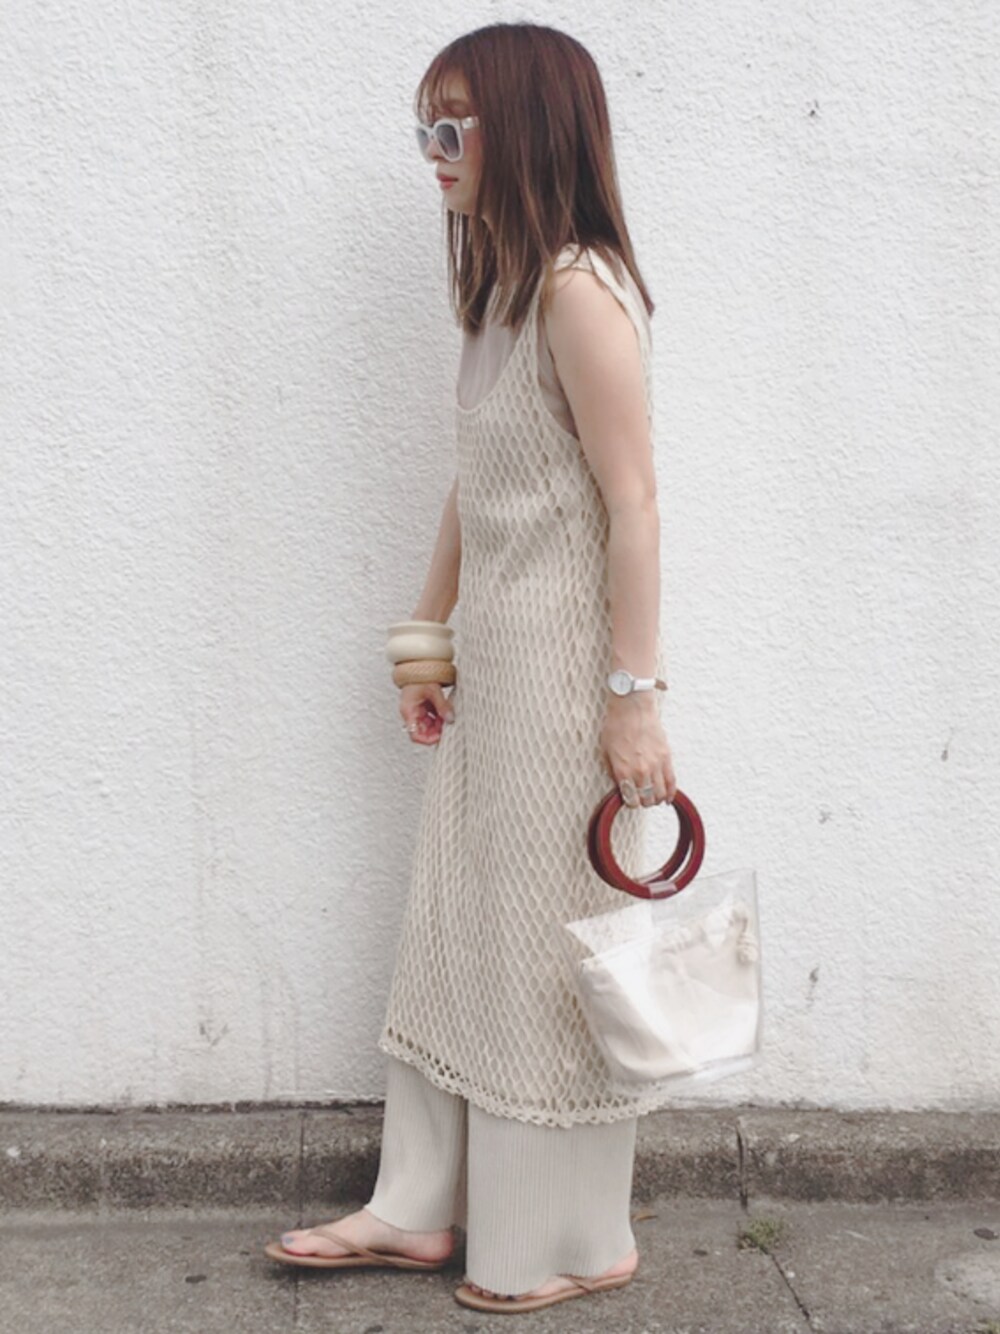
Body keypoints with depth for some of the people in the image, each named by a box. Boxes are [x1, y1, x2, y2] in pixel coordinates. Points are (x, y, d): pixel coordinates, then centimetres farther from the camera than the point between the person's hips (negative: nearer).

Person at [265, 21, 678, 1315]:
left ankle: (574, 1243, 20)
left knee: (545, 938, 2)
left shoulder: (578, 286, -15)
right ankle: (419, 1209, 27)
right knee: (453, 926, 13)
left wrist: (635, 694, -20)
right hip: (489, 656, 9)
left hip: (560, 660, -9)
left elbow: (631, 501, -19)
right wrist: (428, 638, 17)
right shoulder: (500, 287, 13)